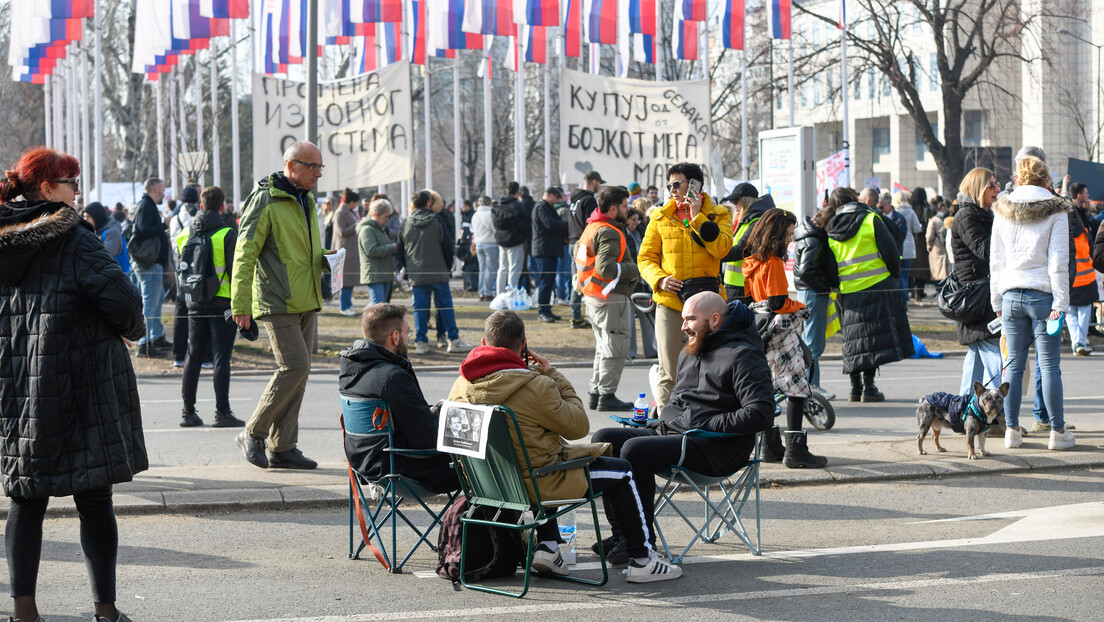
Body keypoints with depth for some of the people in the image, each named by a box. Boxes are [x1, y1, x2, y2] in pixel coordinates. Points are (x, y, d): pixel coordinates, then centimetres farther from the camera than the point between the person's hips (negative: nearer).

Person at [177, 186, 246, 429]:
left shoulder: (185, 234, 6)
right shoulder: (227, 235, -10)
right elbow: (235, 272, -12)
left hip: (195, 305, 5)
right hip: (222, 303, -5)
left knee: (193, 357, 12)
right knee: (221, 358, -3)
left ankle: (188, 411, 14)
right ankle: (222, 413, -3)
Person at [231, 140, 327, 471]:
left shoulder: (306, 200, 17)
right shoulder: (265, 199, -10)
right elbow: (245, 253, -14)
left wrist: (324, 260, 5)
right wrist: (241, 304, -19)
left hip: (305, 303, 9)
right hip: (277, 303, -8)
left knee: (297, 371, 7)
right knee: (295, 366, -15)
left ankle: (282, 447, 13)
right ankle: (253, 434, -1)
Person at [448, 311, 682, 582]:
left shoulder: (460, 386, -5)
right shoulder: (535, 386, -25)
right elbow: (579, 426, -13)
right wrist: (553, 376, -8)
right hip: (539, 483, -7)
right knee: (623, 472, 13)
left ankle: (547, 547, 28)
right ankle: (642, 561, 20)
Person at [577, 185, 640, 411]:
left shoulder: (591, 228, 14)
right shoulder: (609, 233, -18)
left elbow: (577, 251, 25)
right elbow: (606, 267, -27)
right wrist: (633, 270, -15)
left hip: (593, 297, 10)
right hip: (611, 299, -10)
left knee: (604, 348, 19)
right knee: (616, 349, -3)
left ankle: (595, 393, 22)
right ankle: (607, 395, -1)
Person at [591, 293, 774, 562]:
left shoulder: (742, 356, -9)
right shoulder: (690, 353, 21)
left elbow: (761, 413, -19)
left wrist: (709, 424, -20)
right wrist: (663, 418, 14)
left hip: (718, 449, -10)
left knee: (634, 449, -29)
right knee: (603, 440, -3)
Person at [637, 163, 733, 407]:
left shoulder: (718, 215, 7)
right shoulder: (660, 217, 12)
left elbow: (721, 249, -11)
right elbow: (645, 258, 11)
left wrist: (697, 217, -11)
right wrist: (660, 279, -8)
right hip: (669, 299, 1)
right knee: (669, 372, 0)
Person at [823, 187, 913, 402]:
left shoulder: (830, 231, 7)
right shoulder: (870, 220, -4)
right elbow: (890, 251, -7)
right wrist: (896, 274, 7)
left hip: (848, 292, 4)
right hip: (876, 287, -4)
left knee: (854, 338, 11)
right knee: (875, 336, -1)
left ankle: (855, 388, 12)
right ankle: (868, 387, -5)